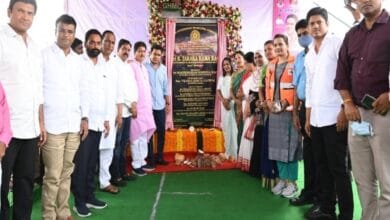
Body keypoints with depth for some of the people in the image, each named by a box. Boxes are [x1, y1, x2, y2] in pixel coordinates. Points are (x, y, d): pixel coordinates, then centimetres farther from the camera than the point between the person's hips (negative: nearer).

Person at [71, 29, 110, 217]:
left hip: (98, 121, 5)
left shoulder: (104, 65, 14)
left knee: (92, 162, 11)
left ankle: (89, 196, 20)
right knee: (81, 163, -1)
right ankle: (79, 201, 7)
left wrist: (106, 118, 12)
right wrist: (83, 117, -18)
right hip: (83, 121, -5)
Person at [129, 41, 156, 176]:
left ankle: (142, 161, 21)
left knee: (144, 136, 12)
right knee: (137, 136, -4)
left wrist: (149, 106, 16)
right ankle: (136, 165, 3)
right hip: (136, 107, -8)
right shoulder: (131, 66, -9)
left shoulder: (144, 68, 17)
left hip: (146, 107, 8)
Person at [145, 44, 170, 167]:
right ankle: (150, 158, 12)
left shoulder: (164, 69, 9)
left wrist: (168, 103, 11)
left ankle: (160, 157, 20)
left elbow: (165, 87, 13)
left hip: (160, 105, 4)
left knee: (161, 131, 8)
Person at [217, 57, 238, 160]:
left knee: (233, 127, -7)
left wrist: (228, 100, -14)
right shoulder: (221, 77, 15)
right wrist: (223, 100, -6)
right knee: (225, 127, 9)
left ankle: (234, 153, -2)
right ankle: (228, 151, 19)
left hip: (233, 103, -6)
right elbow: (218, 90, 11)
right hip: (224, 104, 6)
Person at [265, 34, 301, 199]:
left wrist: (285, 103, -17)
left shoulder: (295, 63, -5)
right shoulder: (271, 65, 14)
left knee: (291, 145, -2)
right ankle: (282, 178, 19)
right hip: (274, 110, 6)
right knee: (277, 145, 9)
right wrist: (269, 102, -1)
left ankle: (292, 182, 7)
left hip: (289, 110, -6)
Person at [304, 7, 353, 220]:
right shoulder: (309, 55, 17)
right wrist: (308, 118, 14)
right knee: (322, 165, 11)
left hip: (334, 116, -6)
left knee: (338, 167, -2)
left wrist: (344, 110, -16)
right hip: (316, 118, 7)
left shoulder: (337, 44, -3)